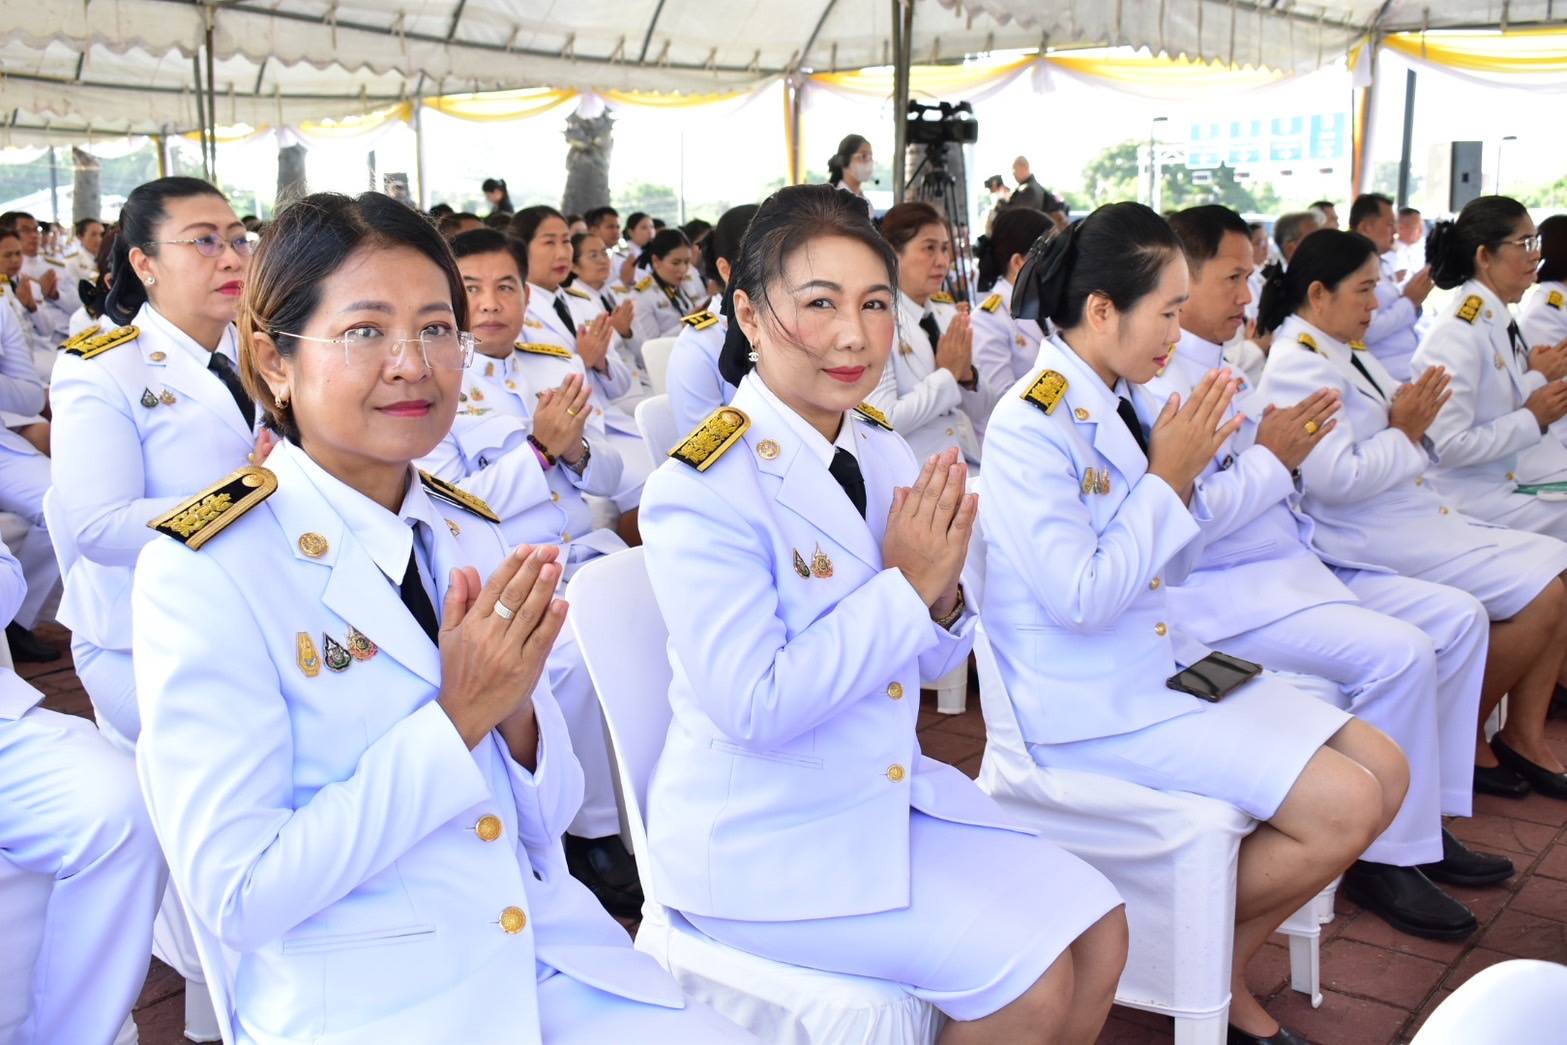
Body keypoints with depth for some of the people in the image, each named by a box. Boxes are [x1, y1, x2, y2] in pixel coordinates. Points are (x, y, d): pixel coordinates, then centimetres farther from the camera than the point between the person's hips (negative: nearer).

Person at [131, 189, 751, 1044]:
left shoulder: (472, 536, 5)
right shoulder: (203, 571, -11)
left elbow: (544, 819, 8)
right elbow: (236, 897, -14)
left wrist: (515, 708, -13)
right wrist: (454, 719, -19)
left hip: (555, 961, 4)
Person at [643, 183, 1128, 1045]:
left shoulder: (884, 453, 3)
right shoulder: (703, 489, -20)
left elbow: (927, 659, 9)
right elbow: (753, 707, -25)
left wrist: (942, 593, -14)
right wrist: (903, 587, -22)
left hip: (890, 788, 7)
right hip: (761, 838, -7)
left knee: (1098, 934, 1)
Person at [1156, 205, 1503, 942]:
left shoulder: (1219, 370, 16)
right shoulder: (1160, 385, -16)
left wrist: (1291, 449, 1)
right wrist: (1272, 457, -13)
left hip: (1292, 569, 11)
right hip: (1223, 594, -11)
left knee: (1458, 617, 8)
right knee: (1399, 653, -25)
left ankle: (1426, 818, 16)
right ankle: (1385, 858, -6)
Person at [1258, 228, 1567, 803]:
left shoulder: (1346, 353, 15)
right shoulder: (1299, 367, -16)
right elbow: (1335, 480, -24)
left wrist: (1415, 419, 1)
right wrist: (1405, 432, -13)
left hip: (1414, 515, 10)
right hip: (1372, 540, -10)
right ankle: (1464, 739, 3)